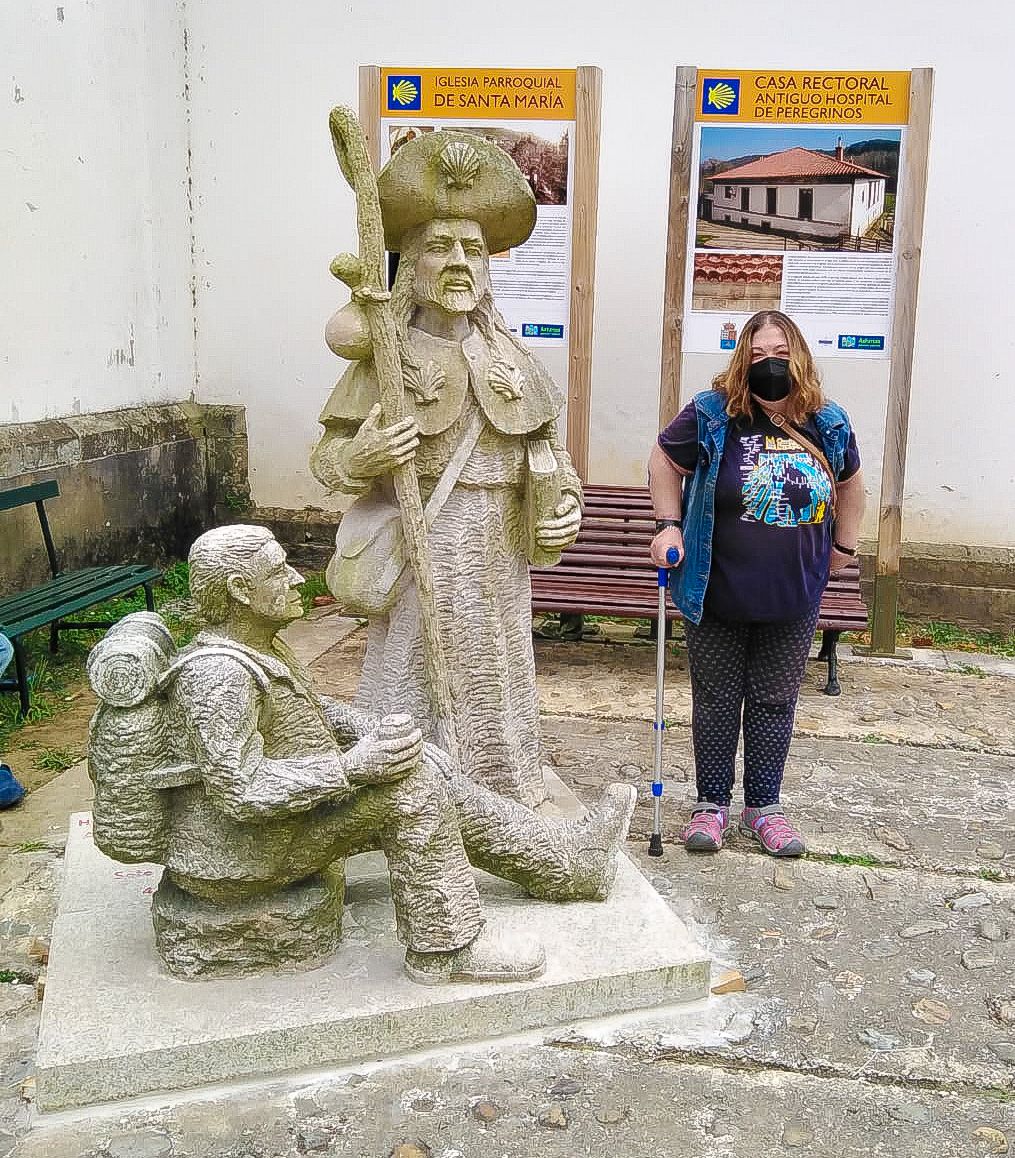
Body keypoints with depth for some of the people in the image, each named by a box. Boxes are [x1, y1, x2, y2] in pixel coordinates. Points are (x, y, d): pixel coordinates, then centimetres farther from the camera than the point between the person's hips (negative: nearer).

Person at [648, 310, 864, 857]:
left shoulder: (828, 424, 1)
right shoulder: (712, 414, -9)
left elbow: (850, 482, 19)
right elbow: (663, 461, 3)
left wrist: (844, 544, 17)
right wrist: (668, 526, -5)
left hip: (793, 599, 3)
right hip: (718, 592, -2)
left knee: (775, 703, 11)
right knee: (716, 700, 7)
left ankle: (763, 807, 25)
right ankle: (712, 803, 22)